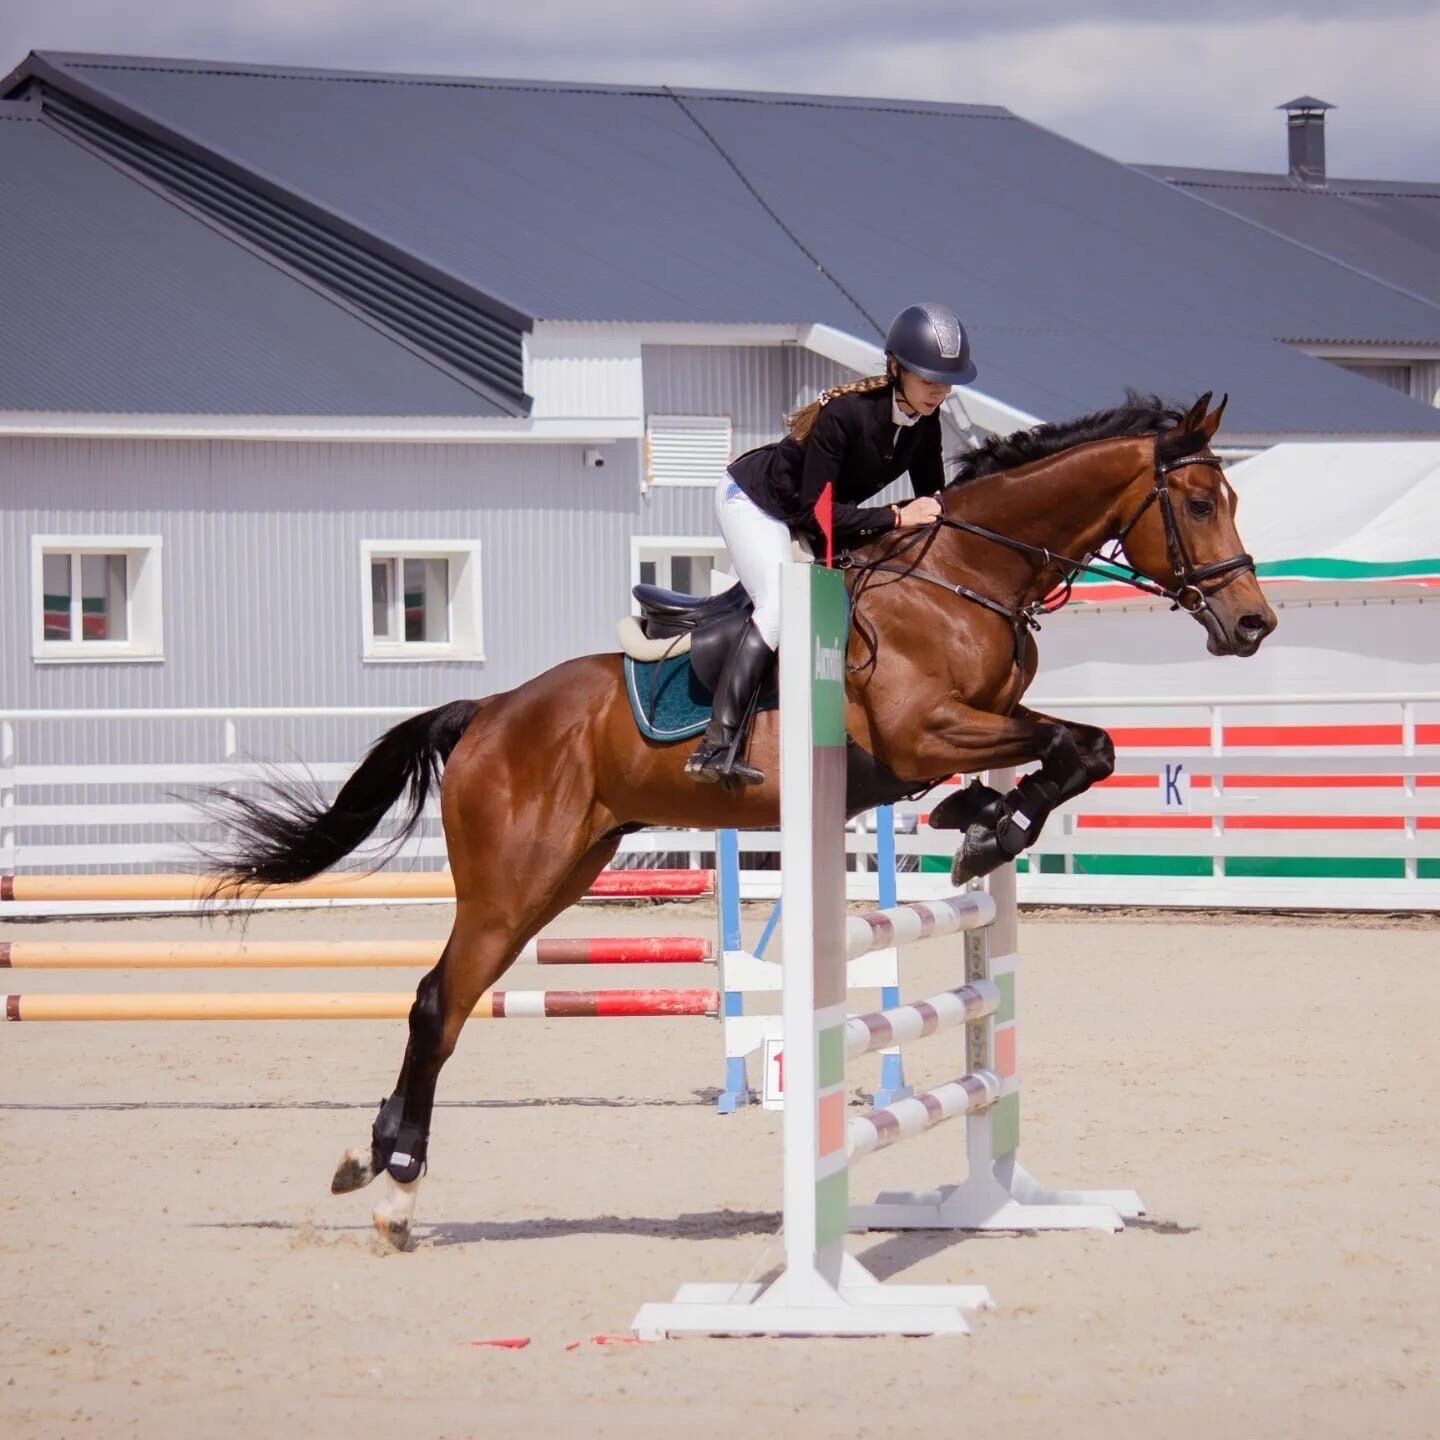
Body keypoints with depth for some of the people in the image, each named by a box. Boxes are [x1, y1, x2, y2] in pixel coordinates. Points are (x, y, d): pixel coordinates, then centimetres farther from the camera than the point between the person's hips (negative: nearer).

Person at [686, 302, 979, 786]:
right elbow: (814, 513, -33)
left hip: (807, 522, 9)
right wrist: (896, 517, -36)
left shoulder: (924, 423, -11)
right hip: (753, 500, -9)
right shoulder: (844, 414, -33)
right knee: (782, 605, -27)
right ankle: (717, 745, -34)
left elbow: (933, 504, 2)